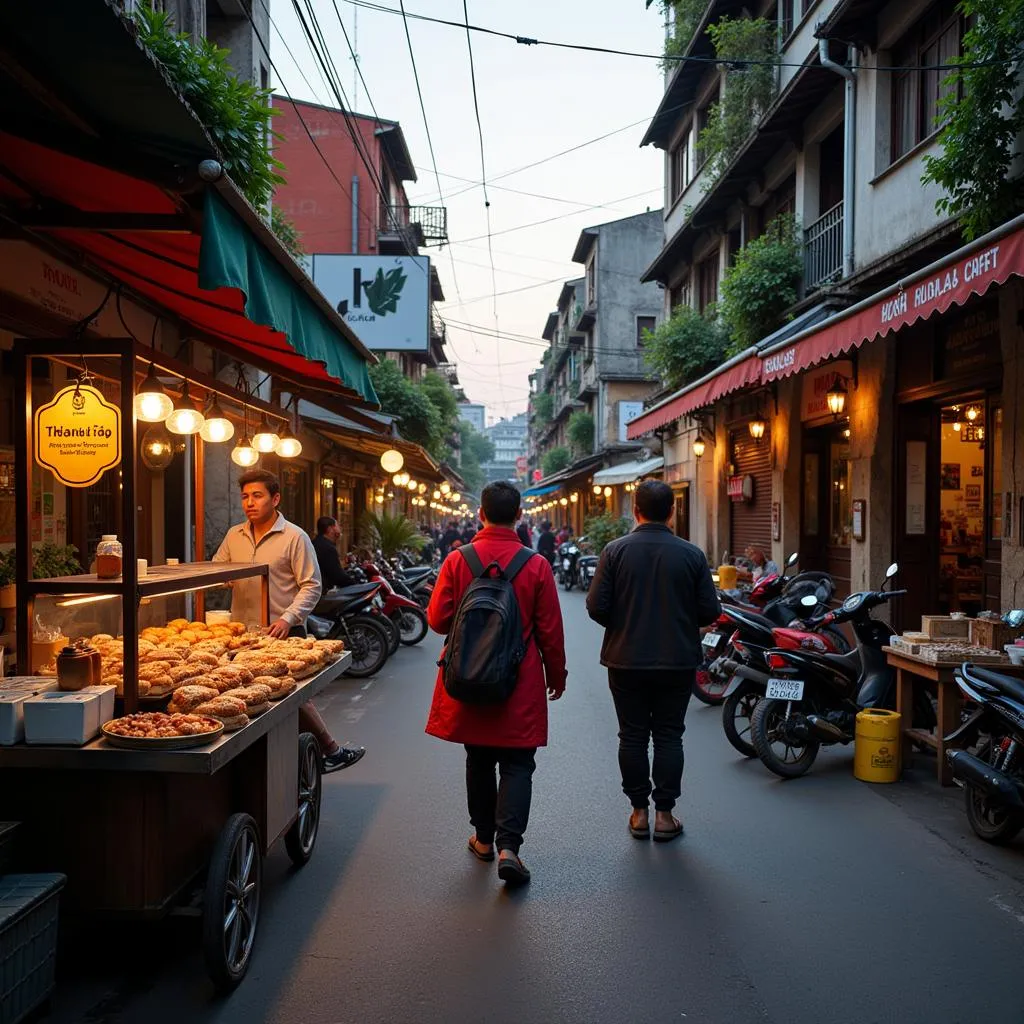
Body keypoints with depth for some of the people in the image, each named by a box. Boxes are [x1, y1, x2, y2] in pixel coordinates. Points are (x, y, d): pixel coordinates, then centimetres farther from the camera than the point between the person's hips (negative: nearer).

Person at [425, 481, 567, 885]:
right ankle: (508, 846, -7)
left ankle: (483, 838, 29)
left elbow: (437, 620, -3)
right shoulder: (536, 565, -10)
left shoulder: (458, 561, -8)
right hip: (521, 685, -2)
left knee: (479, 761, 17)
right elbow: (550, 631, -4)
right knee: (517, 765, 5)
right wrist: (556, 675, 10)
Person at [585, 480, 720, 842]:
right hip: (678, 662, 0)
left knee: (632, 736, 10)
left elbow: (596, 606, -9)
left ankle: (639, 812, 19)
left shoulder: (615, 551, -8)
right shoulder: (692, 554, -5)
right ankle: (664, 814, 14)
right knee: (668, 737, 10)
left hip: (626, 661, 0)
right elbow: (710, 611, -3)